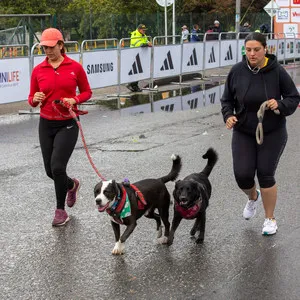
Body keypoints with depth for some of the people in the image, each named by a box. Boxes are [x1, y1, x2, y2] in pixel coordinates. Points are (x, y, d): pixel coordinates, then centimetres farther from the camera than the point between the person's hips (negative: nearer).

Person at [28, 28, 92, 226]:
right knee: (50, 170, 8)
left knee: (57, 167, -15)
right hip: (46, 125, 3)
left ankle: (61, 210, 5)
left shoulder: (75, 67, -5)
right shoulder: (38, 70, 1)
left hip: (67, 124, -3)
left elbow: (87, 92, 6)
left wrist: (74, 100, -13)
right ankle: (72, 185, 44)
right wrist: (35, 99, -15)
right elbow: (31, 100, 7)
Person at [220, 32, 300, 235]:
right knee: (242, 175, -4)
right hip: (243, 133, 2)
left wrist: (280, 104, -27)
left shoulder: (277, 71, -14)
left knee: (265, 175, 0)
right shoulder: (237, 71, -8)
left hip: (272, 134, -2)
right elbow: (227, 99, 4)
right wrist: (228, 115, -16)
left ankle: (270, 218, 22)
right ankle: (253, 198, 34)